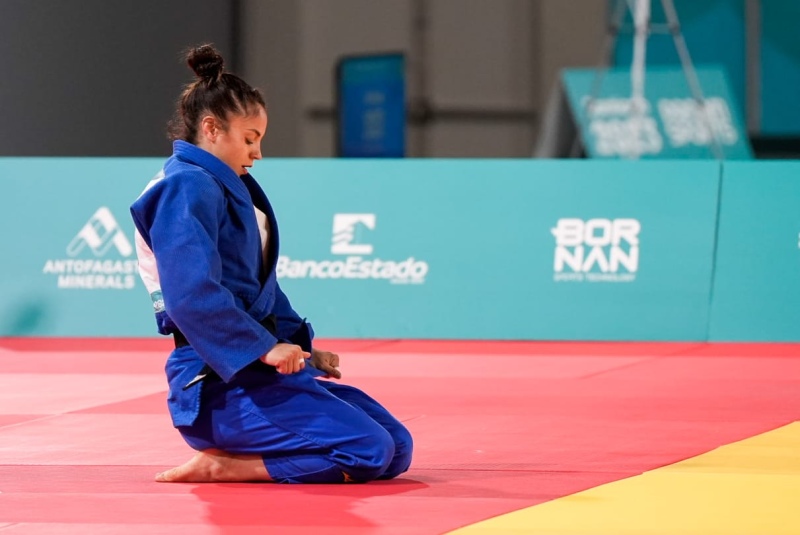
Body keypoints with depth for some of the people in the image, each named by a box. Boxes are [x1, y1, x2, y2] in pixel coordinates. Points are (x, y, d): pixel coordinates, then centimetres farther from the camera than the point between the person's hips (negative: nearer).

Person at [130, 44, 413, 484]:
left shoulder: (226, 188, 19)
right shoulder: (187, 189, -13)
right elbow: (192, 295, -25)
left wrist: (298, 345, 12)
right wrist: (263, 348, -23)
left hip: (255, 367, 11)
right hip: (220, 384, -10)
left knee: (397, 449, 9)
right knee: (368, 451, -20)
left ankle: (228, 460, 9)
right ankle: (219, 466, -11)